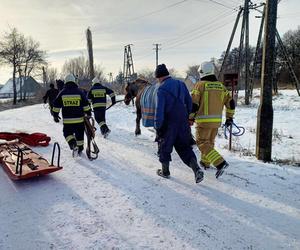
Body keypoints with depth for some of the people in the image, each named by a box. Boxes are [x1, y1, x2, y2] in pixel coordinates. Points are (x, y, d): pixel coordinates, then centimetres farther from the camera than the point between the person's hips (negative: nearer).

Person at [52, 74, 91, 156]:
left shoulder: (62, 93, 1)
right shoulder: (79, 92, -1)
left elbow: (56, 105, 3)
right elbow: (86, 104, 0)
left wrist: (55, 116, 14)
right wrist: (88, 113, 12)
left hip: (67, 120, 0)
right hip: (79, 119, 1)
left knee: (67, 133, 12)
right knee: (79, 134, 15)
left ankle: (73, 144, -13)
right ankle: (80, 149, 25)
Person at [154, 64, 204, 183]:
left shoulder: (161, 89, -14)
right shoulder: (181, 84, 5)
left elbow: (159, 110, -18)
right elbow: (189, 102, 11)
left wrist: (157, 127, -11)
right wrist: (188, 117, 20)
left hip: (168, 125, -5)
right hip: (183, 123, 6)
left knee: (164, 148, 15)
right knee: (184, 148, 14)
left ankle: (165, 171, 28)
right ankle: (197, 169, -2)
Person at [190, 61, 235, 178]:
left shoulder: (200, 85, -9)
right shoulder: (221, 86, 7)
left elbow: (193, 104, -12)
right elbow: (230, 103, 8)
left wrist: (190, 118, 2)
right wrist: (229, 117, 18)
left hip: (204, 121, -6)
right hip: (217, 120, 6)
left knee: (202, 143, -1)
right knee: (210, 141, 21)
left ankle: (220, 163, -14)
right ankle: (205, 162, 35)